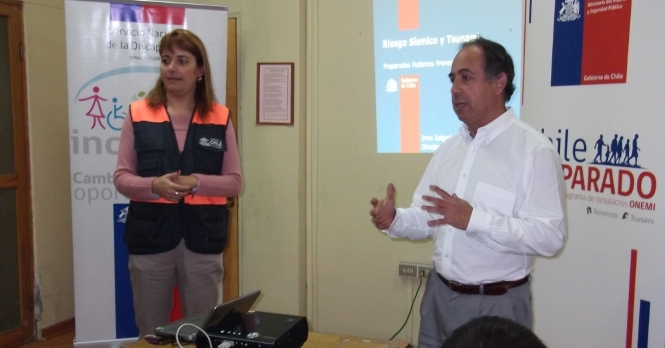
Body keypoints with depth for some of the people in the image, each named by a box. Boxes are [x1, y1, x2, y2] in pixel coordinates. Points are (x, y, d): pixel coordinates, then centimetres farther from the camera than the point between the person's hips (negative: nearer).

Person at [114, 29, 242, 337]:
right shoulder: (138, 114, 1)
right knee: (150, 333, 14)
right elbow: (121, 177, 1)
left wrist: (197, 182, -16)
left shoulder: (220, 118, 1)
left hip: (203, 239, 0)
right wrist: (154, 185, -19)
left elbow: (234, 182, 1)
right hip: (150, 238, 0)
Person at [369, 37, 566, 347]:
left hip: (496, 304, -6)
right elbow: (427, 218, 9)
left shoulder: (534, 150, -14)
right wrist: (395, 220, -12)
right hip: (438, 295, 6)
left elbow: (550, 236, -21)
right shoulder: (448, 148, 7)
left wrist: (473, 219, -29)